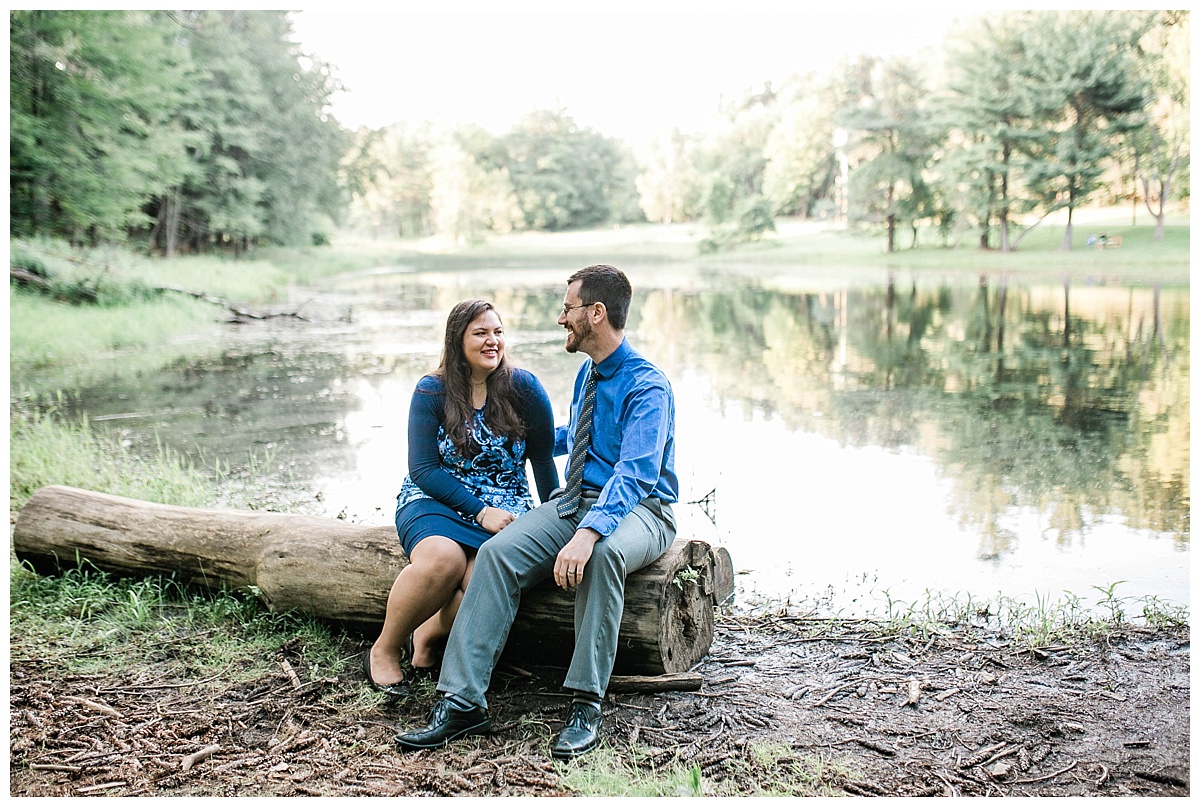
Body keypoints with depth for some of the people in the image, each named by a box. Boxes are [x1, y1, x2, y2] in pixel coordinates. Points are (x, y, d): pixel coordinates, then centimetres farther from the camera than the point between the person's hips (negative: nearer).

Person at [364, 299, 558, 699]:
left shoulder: (523, 387, 0)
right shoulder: (432, 391, -1)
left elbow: (543, 458, 7)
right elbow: (423, 470, -5)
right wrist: (480, 511, -15)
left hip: (504, 508, 1)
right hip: (434, 501, -1)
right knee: (441, 560, -35)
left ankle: (427, 635, -1)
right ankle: (384, 649, -11)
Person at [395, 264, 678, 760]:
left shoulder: (648, 387, -13)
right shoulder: (588, 374, 14)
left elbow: (635, 473, -28)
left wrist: (587, 534, -41)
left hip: (638, 510, -7)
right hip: (575, 500, 7)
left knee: (603, 551, -42)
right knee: (498, 552, -21)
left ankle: (585, 705, -33)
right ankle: (462, 701, -23)